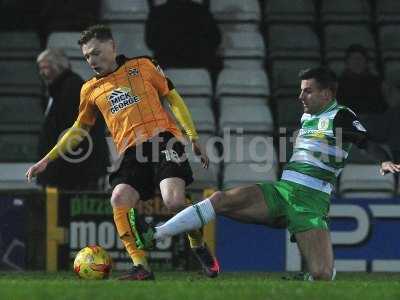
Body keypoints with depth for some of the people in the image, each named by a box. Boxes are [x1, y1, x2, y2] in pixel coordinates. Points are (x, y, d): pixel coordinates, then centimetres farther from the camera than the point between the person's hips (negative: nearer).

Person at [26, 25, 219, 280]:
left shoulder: (142, 66, 10)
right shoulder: (90, 90, 18)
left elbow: (173, 98, 13)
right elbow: (78, 129, 30)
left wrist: (193, 137, 5)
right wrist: (46, 161, 26)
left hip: (163, 138, -3)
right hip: (133, 153, 3)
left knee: (174, 201, -24)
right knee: (120, 197, -25)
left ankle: (200, 247, 6)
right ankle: (141, 267, -20)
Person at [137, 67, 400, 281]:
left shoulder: (341, 116, -4)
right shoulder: (307, 117, 18)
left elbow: (368, 142, -18)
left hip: (310, 202, -6)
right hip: (280, 191, 6)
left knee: (322, 276, -21)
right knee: (221, 200, -14)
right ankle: (153, 236, -16)